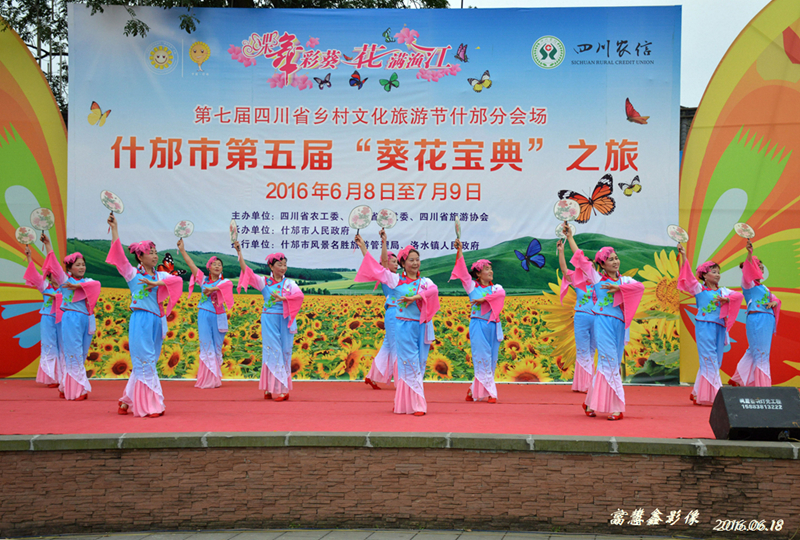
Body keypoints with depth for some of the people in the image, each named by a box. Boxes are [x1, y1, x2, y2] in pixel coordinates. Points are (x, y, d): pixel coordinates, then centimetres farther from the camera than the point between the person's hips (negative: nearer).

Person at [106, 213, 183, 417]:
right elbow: (119, 254, -8)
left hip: (156, 322, 6)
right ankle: (149, 405, -4)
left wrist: (156, 283, -17)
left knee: (147, 363, 9)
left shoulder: (160, 276, 12)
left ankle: (129, 402, 19)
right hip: (140, 321, -5)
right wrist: (114, 228, -12)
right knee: (145, 362, -6)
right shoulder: (132, 274, 0)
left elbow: (177, 280, -5)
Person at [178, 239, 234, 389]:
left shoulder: (225, 282, 3)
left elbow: (221, 287, -22)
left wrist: (212, 288, -39)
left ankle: (216, 378, 11)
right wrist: (182, 249, 9)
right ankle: (208, 380, -2)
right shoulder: (203, 279, 8)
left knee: (217, 348, 4)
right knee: (207, 347, -2)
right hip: (204, 315, 1)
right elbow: (190, 264, 9)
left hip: (218, 316, -1)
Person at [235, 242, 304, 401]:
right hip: (269, 320, -2)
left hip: (285, 321, 2)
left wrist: (283, 298, -23)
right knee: (273, 351, -3)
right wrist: (239, 252, -13)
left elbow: (299, 294, -12)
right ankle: (272, 388, -1)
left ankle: (277, 388, 10)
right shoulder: (264, 282, 3)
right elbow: (246, 270, -6)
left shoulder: (289, 283, 6)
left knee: (285, 352, 3)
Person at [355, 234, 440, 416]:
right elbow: (376, 268, 1)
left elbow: (433, 290, -15)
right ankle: (415, 404, -4)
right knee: (410, 363, -5)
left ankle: (403, 401, 16)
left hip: (422, 326, 3)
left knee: (420, 364, 5)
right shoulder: (396, 280, 2)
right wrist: (362, 246, -1)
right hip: (404, 326, -3)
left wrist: (414, 298, -26)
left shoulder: (425, 282, 7)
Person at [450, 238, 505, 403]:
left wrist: (483, 299, -20)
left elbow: (501, 294, -12)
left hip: (493, 326, 4)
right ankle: (490, 392, -5)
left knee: (491, 360, 4)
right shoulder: (472, 286, 5)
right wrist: (460, 251, -10)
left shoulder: (496, 288, 10)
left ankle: (475, 390, 14)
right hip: (478, 325, -4)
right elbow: (463, 271, -4)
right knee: (482, 359, -7)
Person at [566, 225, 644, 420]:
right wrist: (569, 237, 13)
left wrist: (618, 288, -13)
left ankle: (591, 402, 12)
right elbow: (579, 257, 9)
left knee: (609, 363, 4)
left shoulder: (624, 280, 13)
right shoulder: (596, 277, 6)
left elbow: (640, 287, -7)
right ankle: (615, 407, -5)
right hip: (603, 321, -4)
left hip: (619, 323, 4)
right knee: (610, 361, -9)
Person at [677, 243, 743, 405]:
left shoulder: (722, 291, 14)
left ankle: (698, 393, 16)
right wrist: (684, 257, -17)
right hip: (704, 326, -6)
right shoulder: (699, 289, 1)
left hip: (719, 327, 6)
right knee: (709, 360, -10)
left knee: (716, 361, 7)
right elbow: (688, 277, -10)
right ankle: (710, 396, -11)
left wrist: (726, 299, -11)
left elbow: (738, 295, 5)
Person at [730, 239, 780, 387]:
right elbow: (748, 272, -20)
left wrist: (774, 302, -7)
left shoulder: (763, 287, 22)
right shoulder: (748, 284, -2)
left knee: (753, 351, 13)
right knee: (760, 353, -7)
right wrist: (749, 253, -35)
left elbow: (774, 298, 19)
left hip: (767, 321, 8)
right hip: (756, 319, -8)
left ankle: (738, 380, 22)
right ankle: (762, 386, -3)